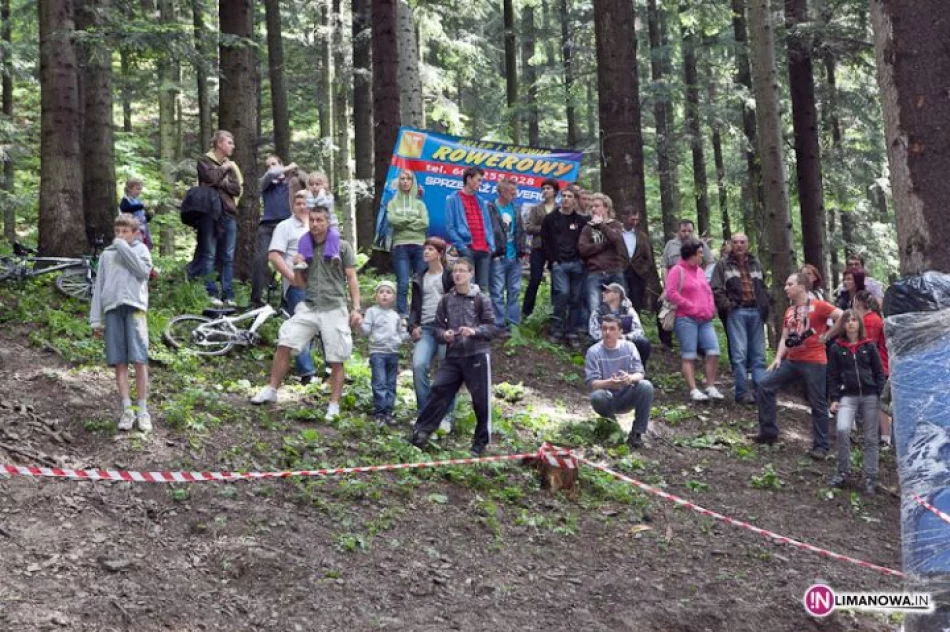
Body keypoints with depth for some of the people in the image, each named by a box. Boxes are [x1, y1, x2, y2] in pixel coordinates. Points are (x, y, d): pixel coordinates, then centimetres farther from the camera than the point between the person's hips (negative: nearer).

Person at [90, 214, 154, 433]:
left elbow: (143, 270, -10)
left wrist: (123, 246, -6)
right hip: (112, 308, 3)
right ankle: (127, 409, 1)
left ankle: (142, 409, -1)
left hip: (134, 307, -3)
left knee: (139, 360, -7)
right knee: (119, 362, -1)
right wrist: (96, 319, 8)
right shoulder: (106, 254, 19)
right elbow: (99, 287, 16)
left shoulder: (140, 249, 10)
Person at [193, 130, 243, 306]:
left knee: (228, 257, 3)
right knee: (209, 255, -4)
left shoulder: (231, 165, 18)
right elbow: (210, 177, -16)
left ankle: (228, 295, 5)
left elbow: (238, 188, 6)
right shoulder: (205, 161, 4)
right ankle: (211, 294, -4)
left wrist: (220, 183, -7)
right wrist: (224, 168, -2)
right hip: (210, 212, -5)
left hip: (229, 214, 5)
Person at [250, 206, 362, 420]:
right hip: (308, 308, 4)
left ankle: (334, 406, 5)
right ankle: (271, 390, 4)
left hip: (334, 309, -3)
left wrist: (356, 308, -7)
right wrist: (297, 268, -4)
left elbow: (352, 279, 2)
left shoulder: (342, 247, 4)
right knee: (283, 345, -7)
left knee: (336, 362, -2)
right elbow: (299, 283, 17)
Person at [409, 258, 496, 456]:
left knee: (481, 398, 1)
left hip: (477, 354, -3)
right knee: (439, 391, -3)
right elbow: (438, 326, 13)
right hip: (453, 355, 3)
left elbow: (491, 327, -3)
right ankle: (421, 432, 1)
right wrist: (444, 334, -9)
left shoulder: (480, 299, -1)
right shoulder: (446, 300, 10)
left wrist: (474, 331, -20)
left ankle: (481, 441, 13)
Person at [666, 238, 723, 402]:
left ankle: (711, 387, 4)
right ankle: (693, 390, -4)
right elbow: (671, 294, -12)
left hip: (705, 320, 7)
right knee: (689, 356, -4)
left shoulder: (700, 271, 19)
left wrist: (711, 309, 9)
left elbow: (708, 292, 26)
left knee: (714, 351, -4)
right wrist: (691, 307, -10)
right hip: (686, 319, -7)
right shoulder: (678, 271, -3)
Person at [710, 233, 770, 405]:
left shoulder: (755, 264, 18)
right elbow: (716, 288, -3)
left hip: (756, 312, 5)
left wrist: (765, 307, 11)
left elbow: (763, 287, 24)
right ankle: (742, 392, -5)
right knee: (739, 354, -8)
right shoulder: (723, 265, 4)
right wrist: (727, 306, -13)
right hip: (736, 313, -4)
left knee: (758, 354, 5)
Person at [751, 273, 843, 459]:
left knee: (817, 404, -1)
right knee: (765, 385, -3)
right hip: (792, 360, 7)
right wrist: (778, 358, 1)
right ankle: (769, 431, 5)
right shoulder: (789, 311, 15)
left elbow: (843, 317, -12)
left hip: (814, 362, -7)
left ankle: (820, 446, 8)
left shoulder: (818, 306, -6)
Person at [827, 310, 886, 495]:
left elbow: (879, 372, 7)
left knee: (871, 438, 3)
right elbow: (832, 375, 7)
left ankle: (870, 478, 10)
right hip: (848, 396, -1)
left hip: (870, 396, 1)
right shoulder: (837, 348, 6)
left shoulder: (869, 346, 5)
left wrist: (882, 395, -3)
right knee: (842, 429, -21)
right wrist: (834, 398, -2)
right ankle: (843, 472, -6)